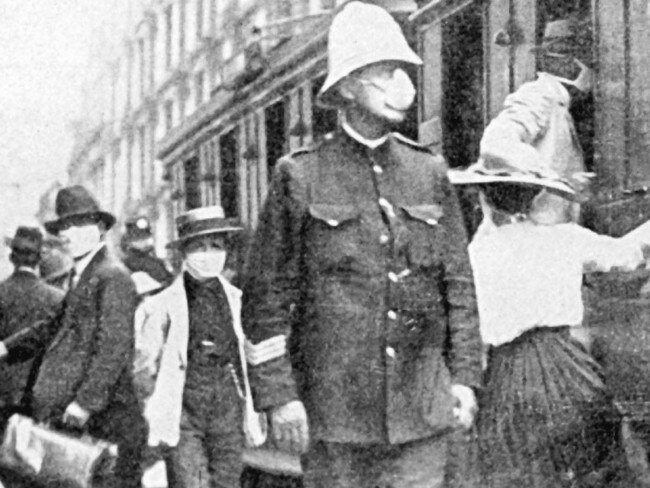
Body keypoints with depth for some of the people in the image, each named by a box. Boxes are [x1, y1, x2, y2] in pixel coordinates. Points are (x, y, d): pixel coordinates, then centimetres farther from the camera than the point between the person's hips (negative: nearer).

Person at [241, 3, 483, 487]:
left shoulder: (431, 173, 10)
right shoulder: (301, 177, -1)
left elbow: (459, 284, 12)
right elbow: (267, 297, -2)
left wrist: (464, 375, 6)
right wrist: (279, 394, -7)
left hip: (422, 410, 3)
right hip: (333, 408, -3)